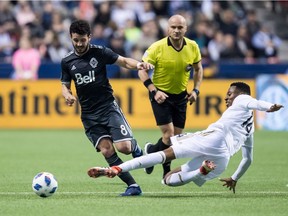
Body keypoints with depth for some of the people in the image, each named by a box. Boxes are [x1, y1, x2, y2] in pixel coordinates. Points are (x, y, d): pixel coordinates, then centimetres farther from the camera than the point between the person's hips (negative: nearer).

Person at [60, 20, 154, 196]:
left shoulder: (100, 52, -2)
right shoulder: (67, 62, 6)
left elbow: (123, 61, 0)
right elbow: (65, 85, 14)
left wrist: (138, 65, -21)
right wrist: (68, 95, -9)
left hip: (108, 106, -2)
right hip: (88, 114, 2)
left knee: (123, 147, -17)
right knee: (107, 151, -12)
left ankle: (135, 147, 21)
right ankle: (133, 186, -6)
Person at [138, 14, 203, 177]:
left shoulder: (193, 47, -6)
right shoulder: (158, 47, -16)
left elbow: (198, 69, 11)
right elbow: (142, 70, -10)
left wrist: (196, 90, -1)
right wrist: (154, 91, -19)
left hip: (181, 96, 4)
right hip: (161, 95, -4)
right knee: (169, 134, -16)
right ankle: (151, 151, 15)